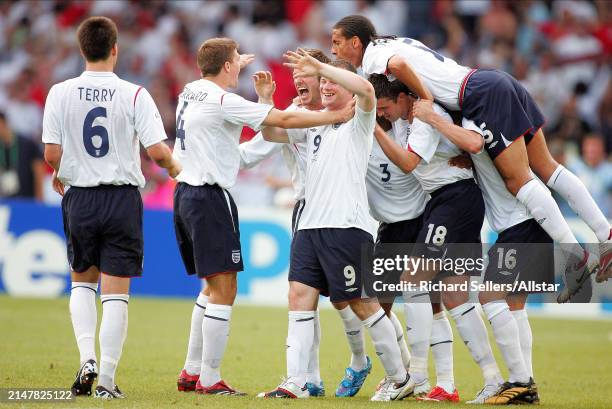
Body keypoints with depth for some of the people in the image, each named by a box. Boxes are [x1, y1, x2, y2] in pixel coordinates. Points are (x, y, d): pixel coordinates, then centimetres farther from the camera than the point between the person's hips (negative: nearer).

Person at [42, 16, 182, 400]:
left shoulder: (61, 93, -4)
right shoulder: (134, 94, -8)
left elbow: (51, 153, -5)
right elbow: (157, 150, -12)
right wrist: (175, 167, 11)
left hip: (80, 197, 2)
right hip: (123, 198, -2)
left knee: (82, 282, 20)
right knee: (116, 293, 3)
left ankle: (87, 358, 2)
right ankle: (107, 380, 3)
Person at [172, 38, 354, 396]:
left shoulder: (191, 91, 9)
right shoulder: (223, 101, -15)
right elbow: (283, 119, -16)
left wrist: (235, 66, 46)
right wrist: (335, 117, -9)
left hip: (185, 191, 10)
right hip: (211, 198, -10)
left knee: (213, 286, 18)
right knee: (223, 289, -6)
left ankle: (191, 372, 17)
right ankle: (209, 379, -7)